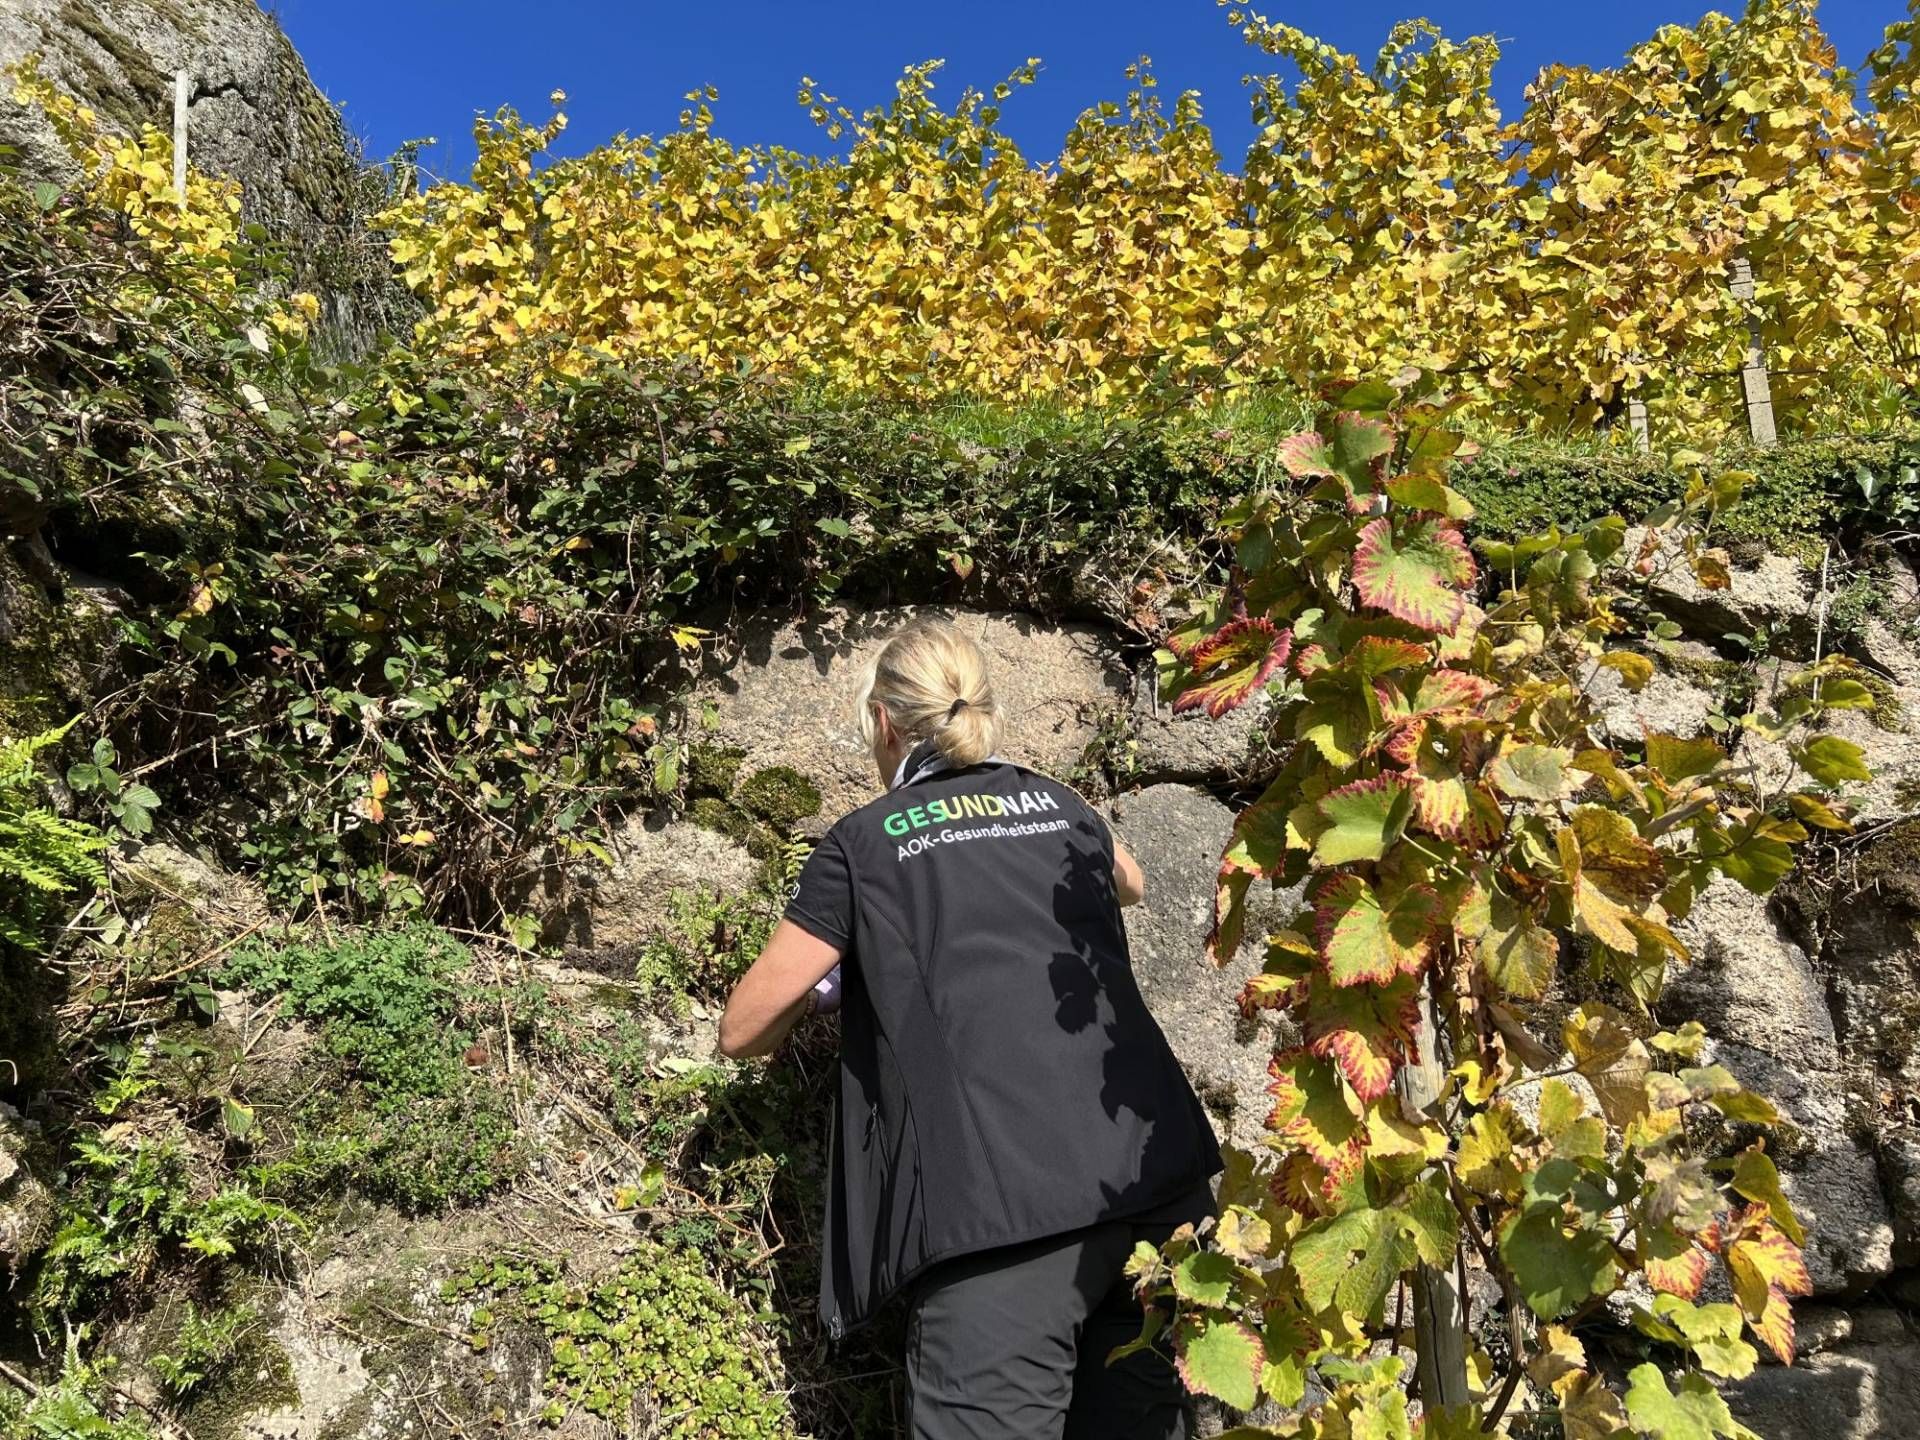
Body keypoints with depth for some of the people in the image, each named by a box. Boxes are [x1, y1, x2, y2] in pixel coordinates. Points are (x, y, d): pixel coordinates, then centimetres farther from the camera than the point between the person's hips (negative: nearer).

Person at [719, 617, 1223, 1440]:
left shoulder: (861, 845, 8)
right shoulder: (1056, 806, 19)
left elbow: (742, 1031, 14)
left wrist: (821, 987, 34)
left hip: (1005, 1201, -5)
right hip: (1161, 1170, 5)